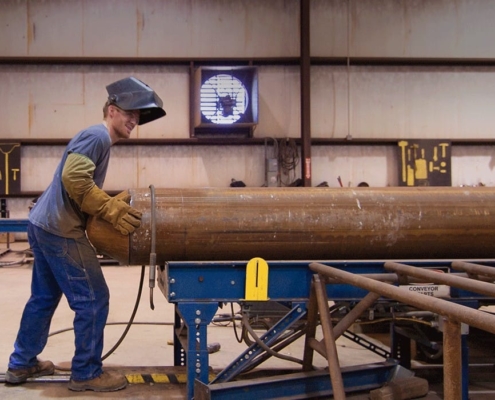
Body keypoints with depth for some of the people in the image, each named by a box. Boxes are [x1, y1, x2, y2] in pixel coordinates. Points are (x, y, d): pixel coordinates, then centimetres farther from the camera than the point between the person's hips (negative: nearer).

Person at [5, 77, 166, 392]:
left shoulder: (96, 138, 18)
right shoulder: (97, 135, -13)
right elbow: (74, 178, -26)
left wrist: (114, 206, 12)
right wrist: (113, 209, -22)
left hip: (43, 224, 11)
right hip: (61, 231, -11)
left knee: (44, 298, 20)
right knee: (93, 300, -2)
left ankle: (22, 363, 32)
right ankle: (87, 373, 8)